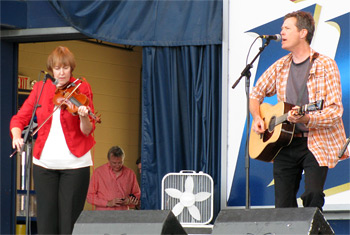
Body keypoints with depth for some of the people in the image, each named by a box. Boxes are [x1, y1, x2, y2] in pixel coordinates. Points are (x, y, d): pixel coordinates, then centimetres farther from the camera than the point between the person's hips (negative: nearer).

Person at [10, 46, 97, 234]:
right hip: (45, 162, 3)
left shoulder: (81, 88, -4)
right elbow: (20, 118, 3)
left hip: (74, 163, -2)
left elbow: (87, 131, -10)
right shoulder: (40, 88, 4)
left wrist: (84, 118, -32)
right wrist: (17, 136, -17)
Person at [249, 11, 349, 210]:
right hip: (284, 144, 5)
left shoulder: (325, 65, -6)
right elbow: (256, 94, 24)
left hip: (316, 143, -5)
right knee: (283, 206, 0)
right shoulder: (281, 66, 11)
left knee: (312, 198, -21)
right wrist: (257, 118, 4)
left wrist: (306, 119, -27)